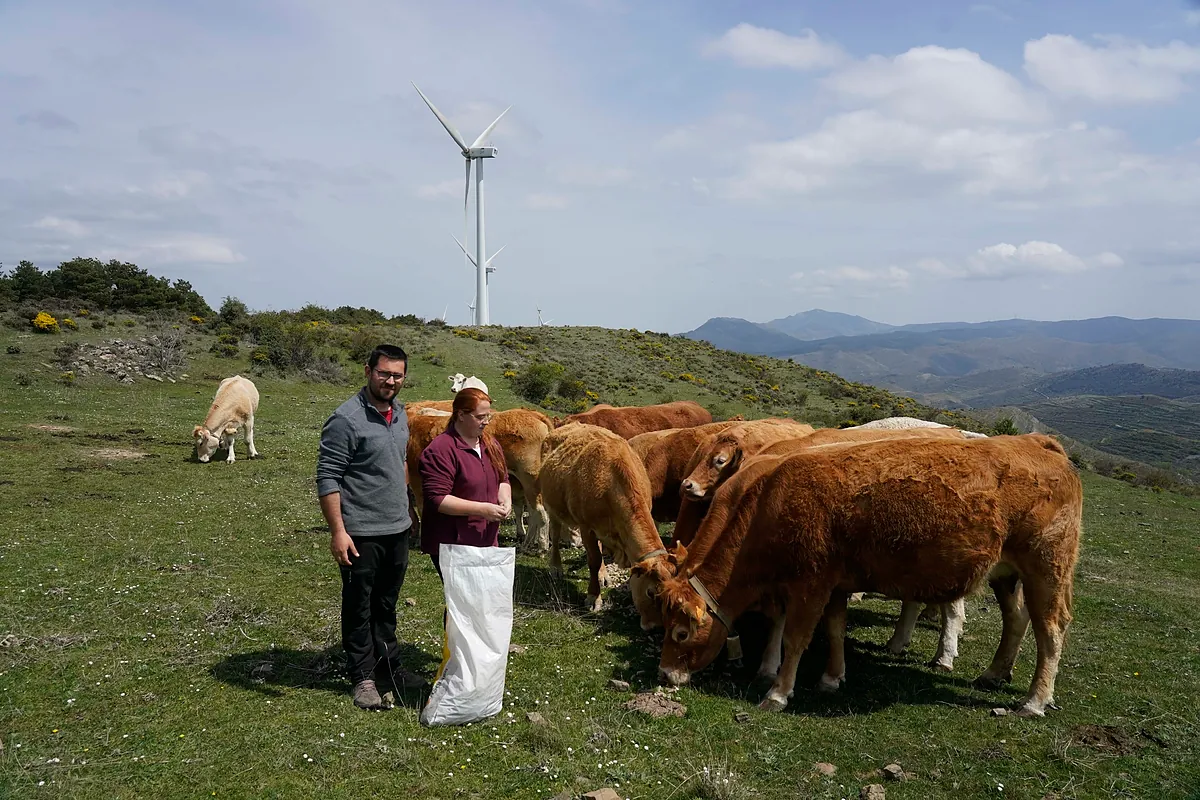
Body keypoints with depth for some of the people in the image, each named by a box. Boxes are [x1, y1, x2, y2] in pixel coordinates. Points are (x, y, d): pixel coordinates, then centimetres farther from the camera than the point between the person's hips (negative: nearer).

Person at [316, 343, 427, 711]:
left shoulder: (399, 413, 8)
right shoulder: (346, 419, -16)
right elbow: (327, 478, -17)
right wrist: (338, 531, -22)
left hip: (397, 529, 7)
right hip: (360, 533, -7)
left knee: (386, 605, 19)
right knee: (359, 608, 7)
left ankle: (388, 668, 32)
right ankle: (363, 677, 20)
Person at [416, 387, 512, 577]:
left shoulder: (490, 443, 9)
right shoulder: (440, 450, -17)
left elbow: (502, 480, 20)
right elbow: (437, 499, -21)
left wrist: (505, 498, -2)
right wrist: (481, 509, -23)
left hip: (487, 540, 8)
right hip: (450, 545, -7)